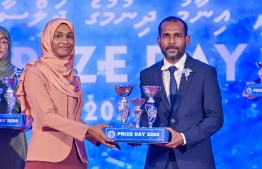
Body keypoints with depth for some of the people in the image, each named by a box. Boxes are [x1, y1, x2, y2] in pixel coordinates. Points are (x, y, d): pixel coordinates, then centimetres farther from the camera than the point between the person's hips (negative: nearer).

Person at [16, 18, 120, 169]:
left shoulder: (74, 79, 15)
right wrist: (89, 130, -20)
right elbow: (47, 116, -14)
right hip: (47, 155, -6)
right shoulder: (35, 73, -5)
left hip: (76, 156, 6)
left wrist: (98, 136, -1)